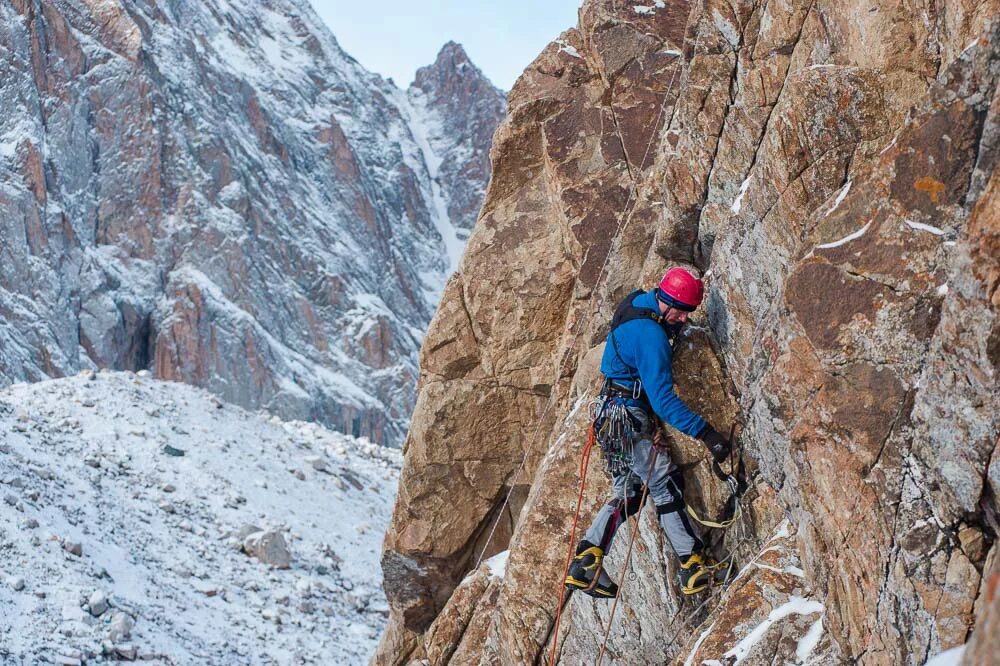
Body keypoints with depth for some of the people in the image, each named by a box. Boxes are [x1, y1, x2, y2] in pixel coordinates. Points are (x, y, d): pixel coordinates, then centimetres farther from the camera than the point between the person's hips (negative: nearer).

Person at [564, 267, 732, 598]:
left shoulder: (638, 302, 5)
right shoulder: (650, 335, -24)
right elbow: (663, 399, -28)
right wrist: (706, 433, -30)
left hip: (611, 416, 10)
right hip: (628, 418, -10)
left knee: (627, 494, 12)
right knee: (667, 485, -6)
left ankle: (584, 564, 4)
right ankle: (693, 566, -6)